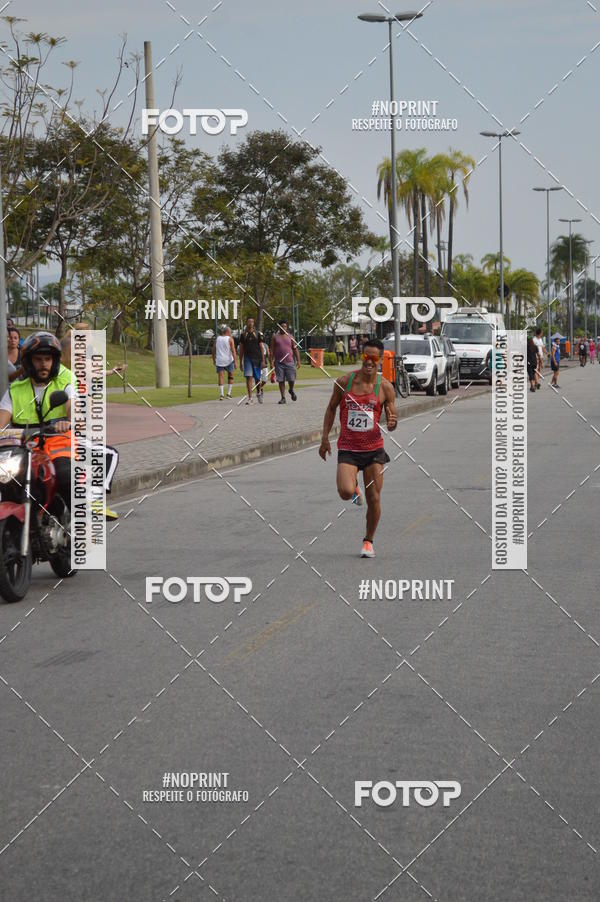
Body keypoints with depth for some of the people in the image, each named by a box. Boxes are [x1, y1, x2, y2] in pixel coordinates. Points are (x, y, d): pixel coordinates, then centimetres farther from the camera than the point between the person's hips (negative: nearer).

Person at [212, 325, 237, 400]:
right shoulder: (230, 339, -2)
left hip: (219, 361, 2)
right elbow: (233, 351, -10)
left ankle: (221, 394, -10)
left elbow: (213, 350, 11)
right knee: (230, 376, 13)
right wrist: (235, 361, -11)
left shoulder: (217, 339, 9)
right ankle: (228, 393, 11)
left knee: (221, 377, 0)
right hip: (229, 360, -2)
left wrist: (214, 360, 22)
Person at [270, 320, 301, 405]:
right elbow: (272, 350, 6)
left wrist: (298, 360, 3)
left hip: (290, 362, 0)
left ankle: (291, 390, 27)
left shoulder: (290, 337, 10)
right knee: (281, 380, 0)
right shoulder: (275, 337, 7)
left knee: (291, 379, -4)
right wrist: (272, 361, -2)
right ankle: (283, 398, 7)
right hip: (279, 362, 0)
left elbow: (295, 349, 9)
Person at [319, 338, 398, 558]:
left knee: (374, 499, 2)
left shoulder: (385, 387, -4)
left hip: (374, 449, 1)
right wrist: (325, 438, 6)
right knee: (345, 493, -21)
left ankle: (368, 541, 24)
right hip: (348, 448, -1)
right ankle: (354, 488, 18)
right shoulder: (345, 381, -4)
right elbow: (331, 408, 10)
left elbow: (391, 423, 3)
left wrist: (392, 423, -22)